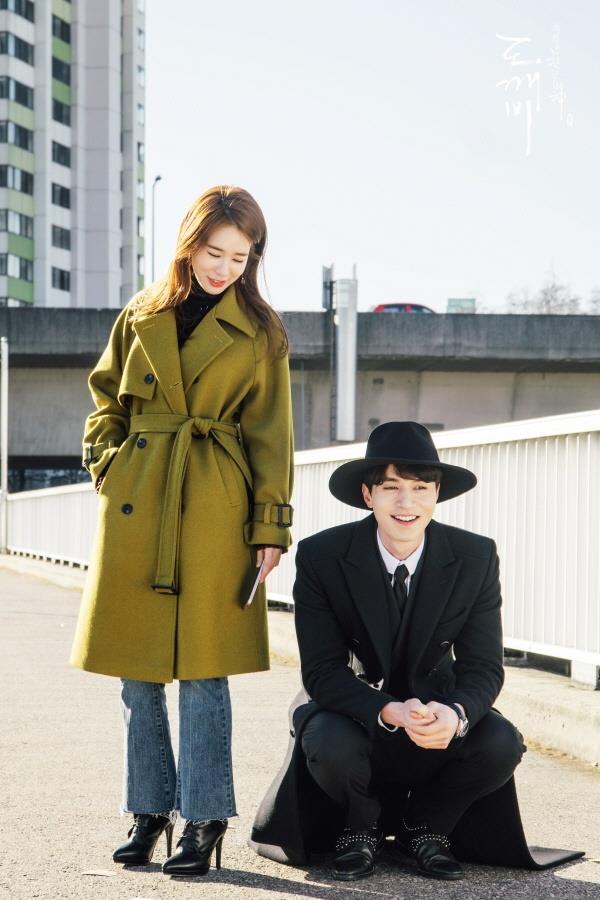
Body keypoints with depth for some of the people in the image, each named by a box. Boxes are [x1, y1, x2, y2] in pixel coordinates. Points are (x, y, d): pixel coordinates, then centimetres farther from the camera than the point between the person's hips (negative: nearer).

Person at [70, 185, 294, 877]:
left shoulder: (258, 333, 3)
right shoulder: (142, 316, 10)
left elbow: (269, 436, 3)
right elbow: (105, 401, 19)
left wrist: (271, 526, -2)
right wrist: (108, 467, 3)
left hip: (214, 510, -3)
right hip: (134, 508, 3)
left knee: (202, 670, -4)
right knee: (135, 671, 6)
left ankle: (205, 820, 6)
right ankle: (150, 811, 19)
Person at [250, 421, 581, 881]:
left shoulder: (477, 557, -14)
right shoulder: (320, 556, -19)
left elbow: (483, 666, -13)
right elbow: (323, 671, -20)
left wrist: (454, 715, -38)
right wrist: (391, 713, -39)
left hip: (435, 707, 2)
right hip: (353, 706, -2)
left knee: (501, 744, -27)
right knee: (330, 746, -35)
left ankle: (423, 829, 3)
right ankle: (361, 827, 1)